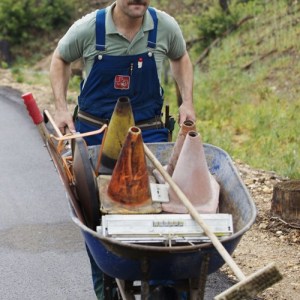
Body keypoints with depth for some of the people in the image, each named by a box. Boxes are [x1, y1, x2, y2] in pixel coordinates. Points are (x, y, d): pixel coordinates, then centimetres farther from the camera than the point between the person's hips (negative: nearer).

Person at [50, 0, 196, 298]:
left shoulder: (165, 27, -9)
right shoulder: (88, 28, -13)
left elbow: (180, 58, 14)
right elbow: (60, 59, 7)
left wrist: (187, 101, 1)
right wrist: (61, 108, -2)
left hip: (148, 132, 0)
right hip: (94, 132, 0)